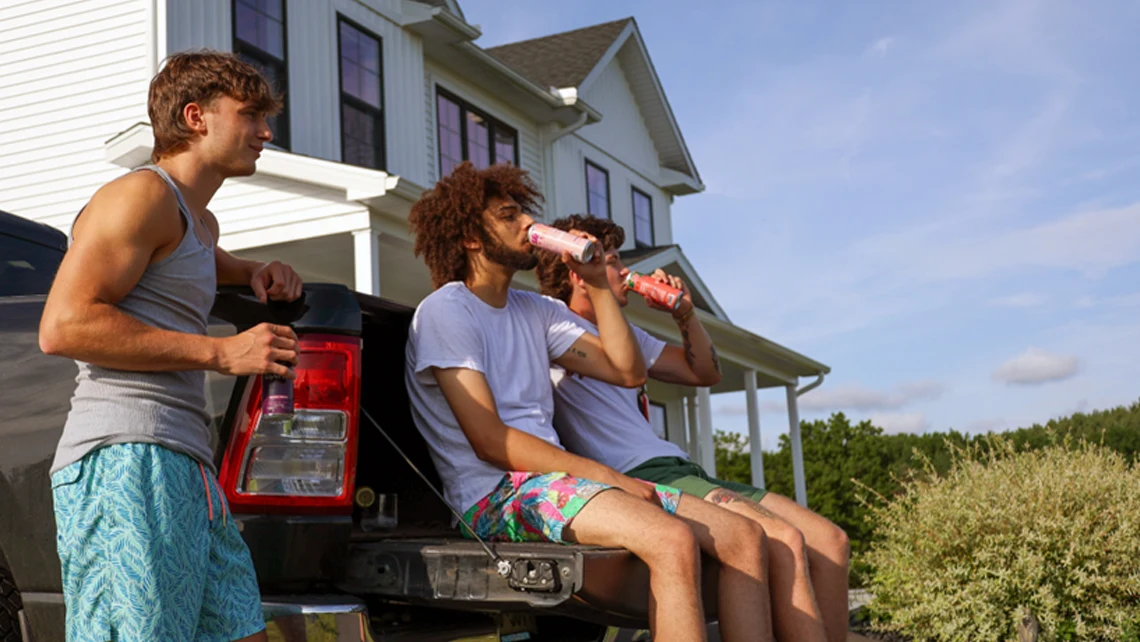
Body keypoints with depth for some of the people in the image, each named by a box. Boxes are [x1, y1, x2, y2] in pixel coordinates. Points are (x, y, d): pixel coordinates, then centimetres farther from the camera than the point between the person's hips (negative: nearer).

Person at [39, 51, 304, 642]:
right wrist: (221, 352, -12)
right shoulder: (142, 195, -1)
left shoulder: (201, 222, 29)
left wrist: (258, 274, 31)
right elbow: (63, 326, -13)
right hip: (125, 460, -9)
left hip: (184, 470, 10)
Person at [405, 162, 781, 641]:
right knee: (672, 542, -32)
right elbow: (490, 442, -13)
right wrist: (607, 476, -16)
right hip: (495, 494, -8)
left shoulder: (536, 311, 20)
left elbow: (627, 372, 15)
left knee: (742, 536, -5)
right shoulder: (445, 310, -4)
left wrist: (597, 284, 10)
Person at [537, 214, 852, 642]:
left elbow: (705, 374, 31)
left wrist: (684, 312, 15)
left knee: (831, 541, -4)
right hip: (640, 478, -9)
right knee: (784, 542, -27)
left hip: (681, 470, 9)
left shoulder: (624, 332, 28)